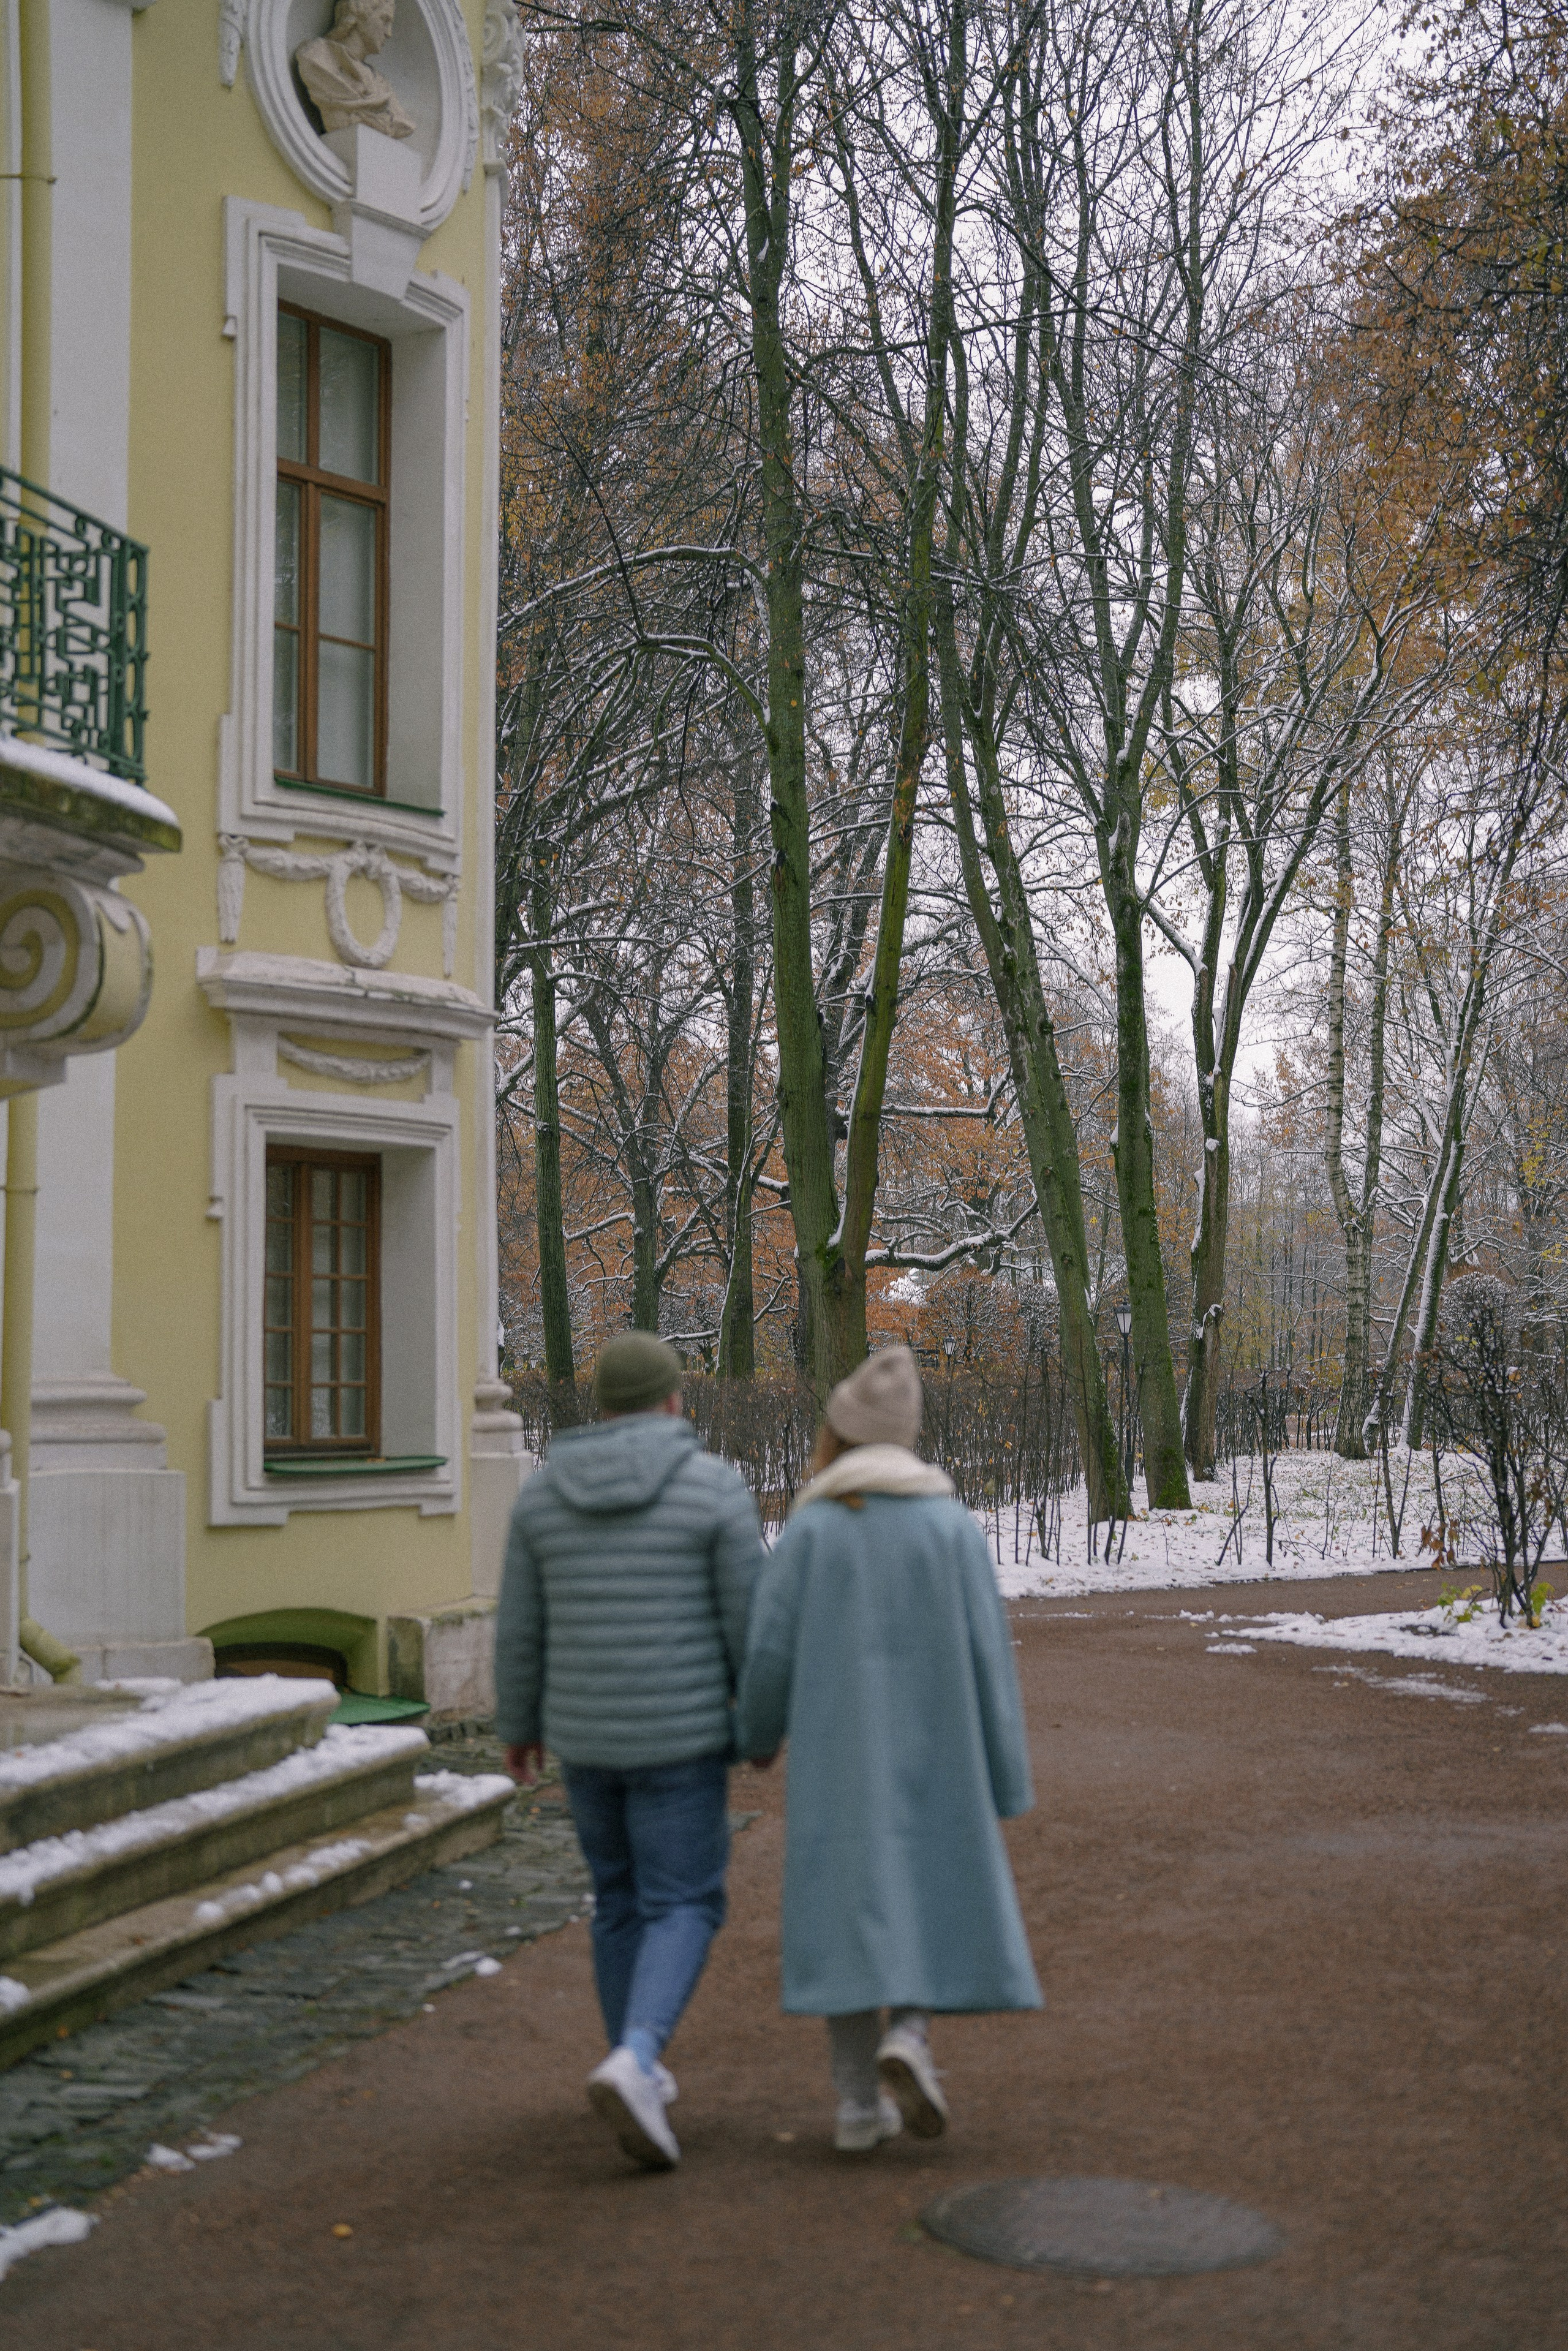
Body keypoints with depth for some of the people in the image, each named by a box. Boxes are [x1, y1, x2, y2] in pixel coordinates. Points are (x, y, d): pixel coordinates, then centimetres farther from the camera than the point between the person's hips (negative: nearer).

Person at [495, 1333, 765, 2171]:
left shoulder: (545, 1492, 0)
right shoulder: (713, 1487, -11)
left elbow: (522, 1627, 5)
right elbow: (750, 1621, -9)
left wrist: (518, 1726, 18)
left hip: (586, 1733, 4)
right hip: (678, 1736, -4)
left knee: (621, 1897, 21)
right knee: (683, 1909, 1)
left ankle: (637, 2072, 27)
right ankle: (633, 2064, -21)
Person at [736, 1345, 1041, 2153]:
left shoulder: (810, 1527, -6)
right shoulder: (952, 1524, -3)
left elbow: (771, 1647, -7)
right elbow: (986, 1654, -5)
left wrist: (758, 1733, 13)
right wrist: (1004, 1778, 1)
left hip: (839, 1746, 0)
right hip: (931, 1747, 0)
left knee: (850, 1906, 8)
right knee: (935, 1896, 16)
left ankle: (859, 2104, 5)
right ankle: (907, 2038, -8)